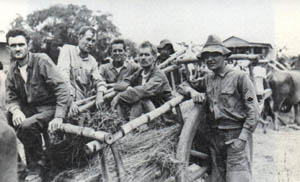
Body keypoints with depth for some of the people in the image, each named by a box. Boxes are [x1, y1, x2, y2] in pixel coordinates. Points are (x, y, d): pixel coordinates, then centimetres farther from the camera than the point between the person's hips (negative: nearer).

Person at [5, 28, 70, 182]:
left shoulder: (41, 60, -12)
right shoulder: (12, 70, 7)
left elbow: (62, 89, -17)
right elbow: (11, 97, 7)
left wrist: (58, 117, -24)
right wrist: (16, 110, -17)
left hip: (49, 108, -6)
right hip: (29, 109, 7)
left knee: (26, 126, -30)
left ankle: (35, 169, -9)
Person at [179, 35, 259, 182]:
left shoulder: (239, 77, -6)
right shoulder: (207, 80, 11)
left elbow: (253, 110, -9)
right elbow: (182, 86, 18)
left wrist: (243, 138, -16)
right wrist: (192, 91, -5)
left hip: (235, 136, -5)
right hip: (214, 136, 6)